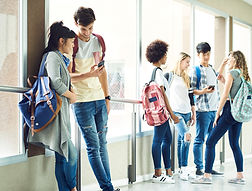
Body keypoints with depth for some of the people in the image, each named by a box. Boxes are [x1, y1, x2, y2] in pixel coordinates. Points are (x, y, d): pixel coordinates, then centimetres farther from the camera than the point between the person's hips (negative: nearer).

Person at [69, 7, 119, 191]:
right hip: (82, 102, -5)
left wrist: (107, 97, 15)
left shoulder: (98, 41, 10)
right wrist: (88, 74, -25)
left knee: (102, 143, 9)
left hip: (100, 99, 6)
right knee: (93, 147, -5)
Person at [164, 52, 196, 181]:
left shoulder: (187, 78, 16)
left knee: (181, 140, 8)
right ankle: (184, 169, -19)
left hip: (186, 112, 6)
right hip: (175, 112, -6)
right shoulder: (169, 76, -2)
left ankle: (181, 169, 13)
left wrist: (193, 113, 16)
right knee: (186, 136, -21)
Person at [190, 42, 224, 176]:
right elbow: (191, 91, -8)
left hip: (215, 109, 7)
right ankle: (199, 169, 0)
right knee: (200, 139, -5)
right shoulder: (196, 71, -3)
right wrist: (203, 91, -24)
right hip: (203, 110, -7)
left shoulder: (212, 70, 18)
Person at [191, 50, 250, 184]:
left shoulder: (232, 73, -10)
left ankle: (207, 176, -6)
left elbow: (225, 95, -15)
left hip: (230, 110, -9)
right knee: (234, 144, 15)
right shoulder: (242, 74, 15)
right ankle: (240, 176, 14)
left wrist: (218, 114, -11)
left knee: (210, 142, -4)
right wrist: (223, 65, 20)